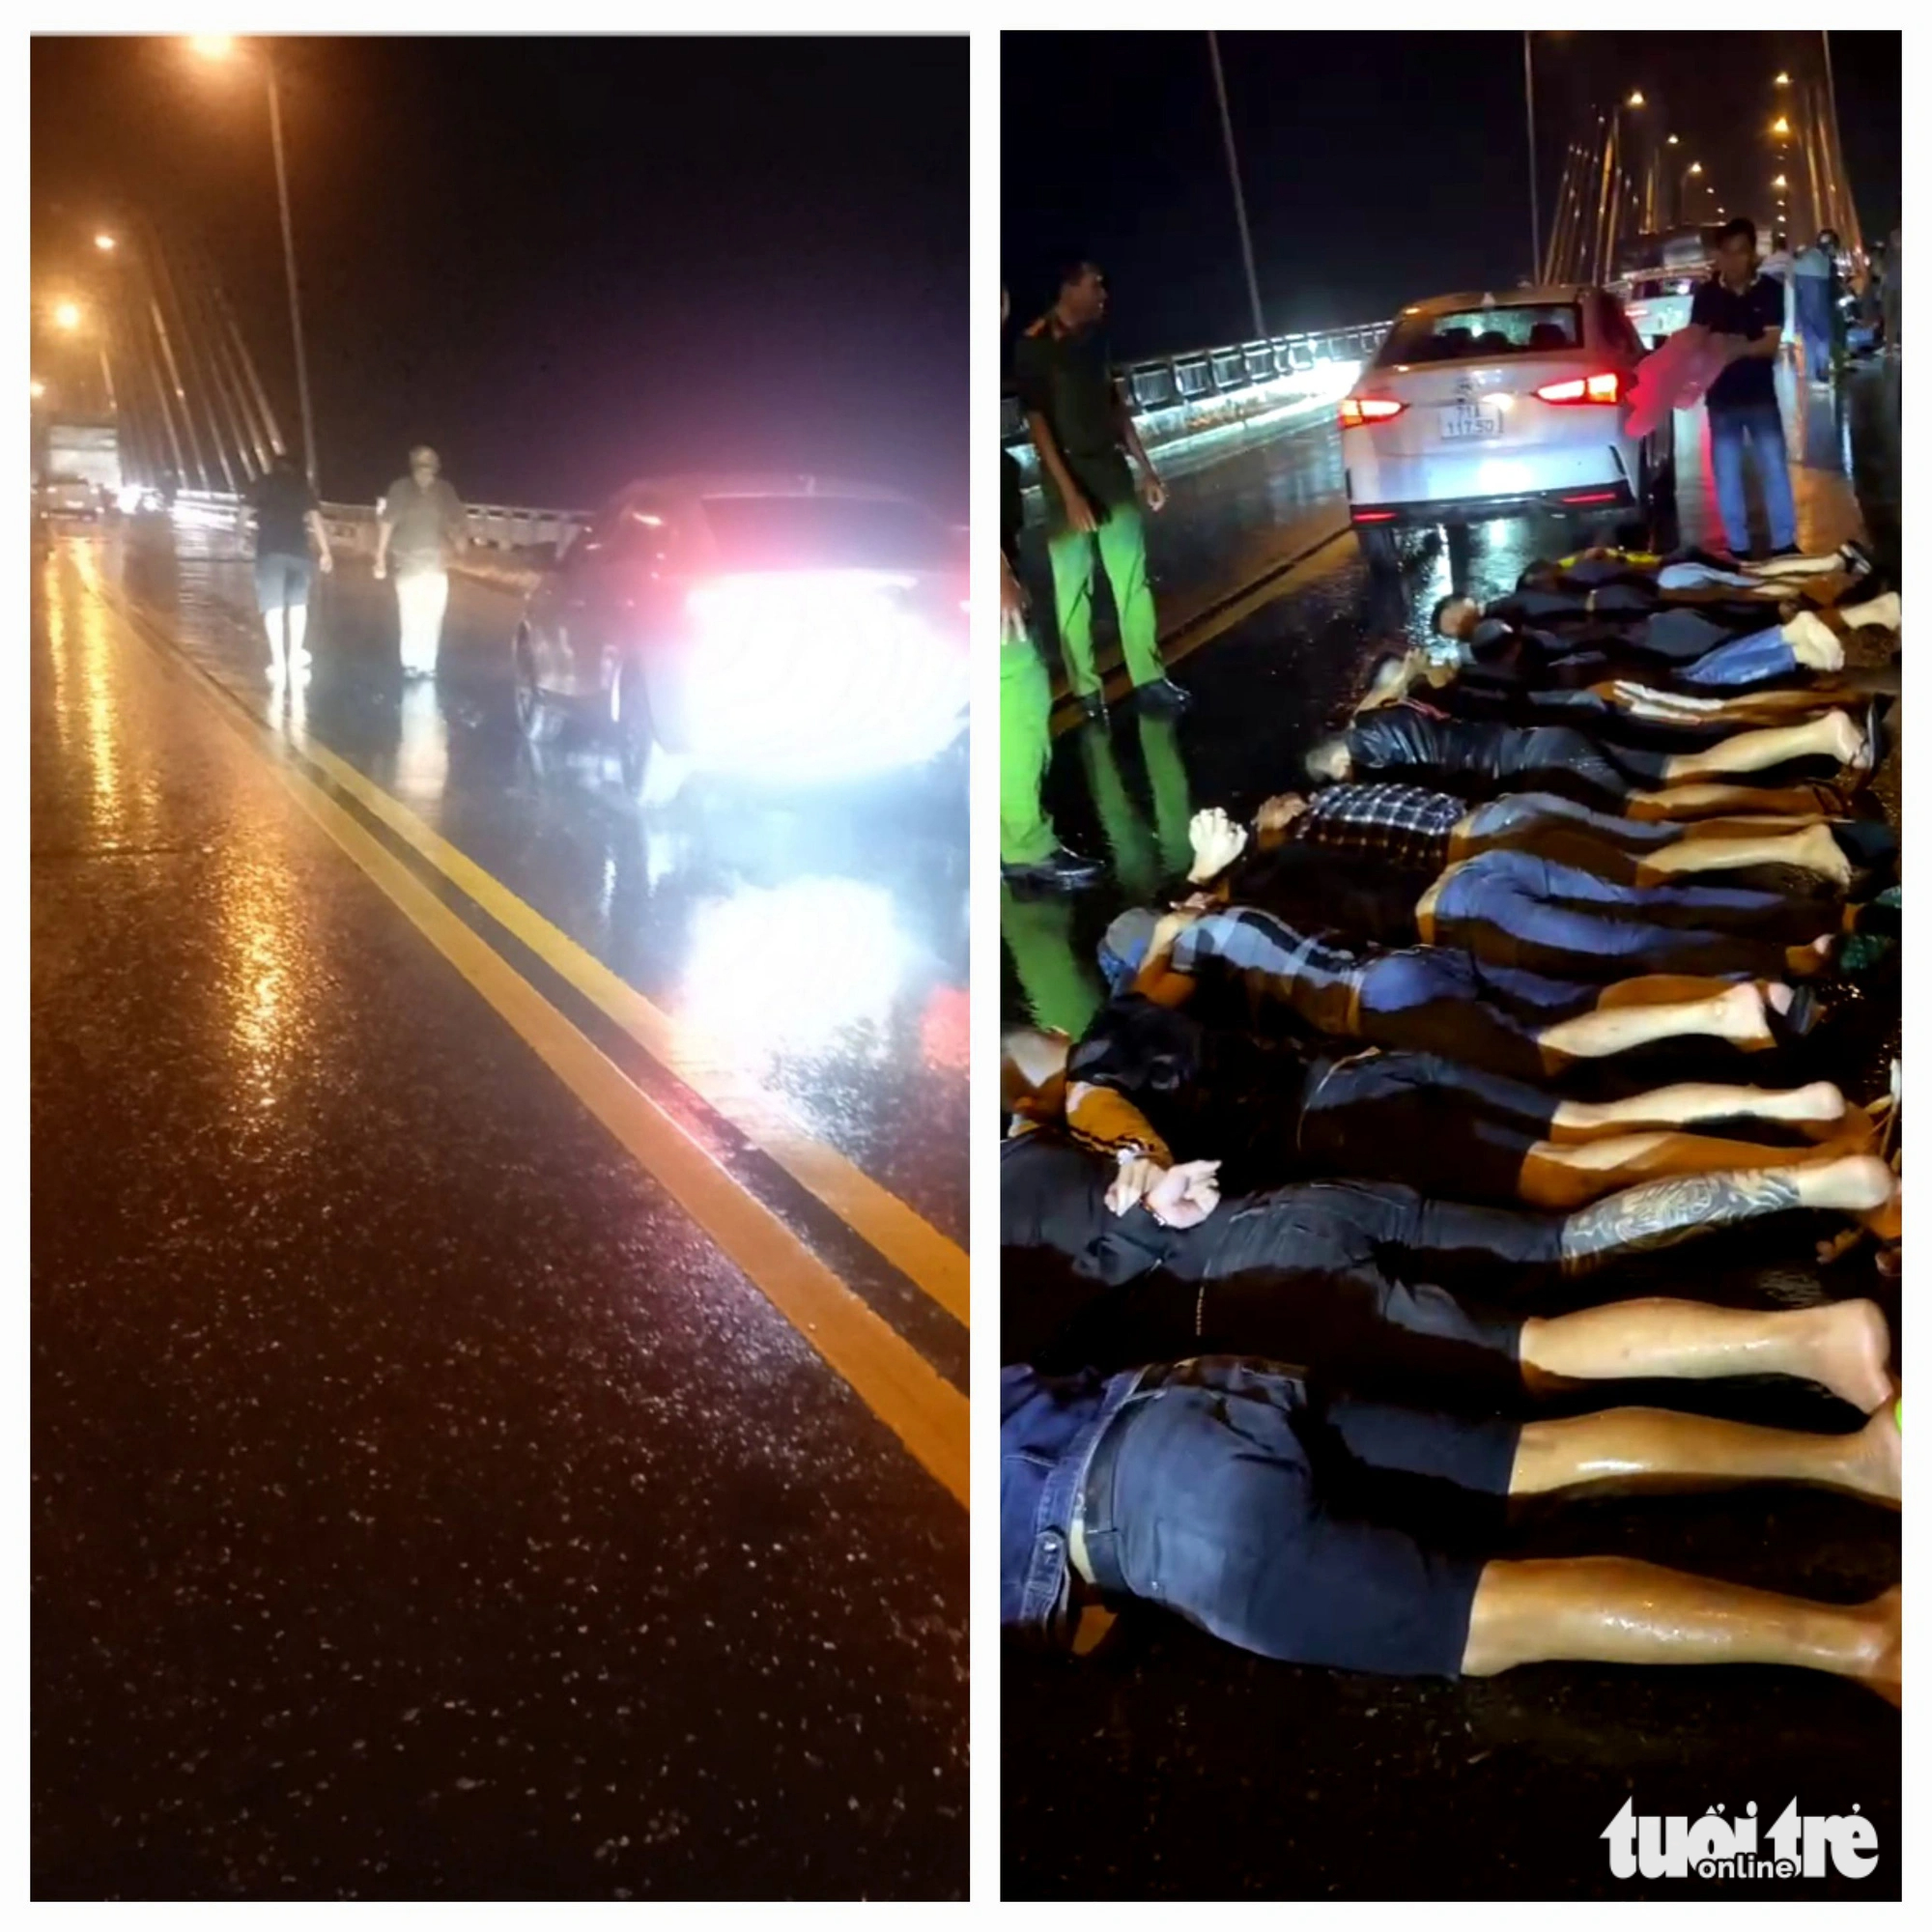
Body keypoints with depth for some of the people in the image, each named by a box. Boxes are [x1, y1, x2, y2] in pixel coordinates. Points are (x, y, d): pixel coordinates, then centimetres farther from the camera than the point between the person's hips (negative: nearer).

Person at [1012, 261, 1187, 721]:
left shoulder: (1095, 338, 8)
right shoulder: (1033, 347, -10)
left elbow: (1116, 407, 15)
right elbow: (1036, 421, -14)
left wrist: (1147, 470, 13)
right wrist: (1068, 491, -21)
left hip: (1111, 465, 6)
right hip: (1067, 472, -6)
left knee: (1133, 577, 4)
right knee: (1073, 587, -1)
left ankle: (1148, 678, 9)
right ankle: (1086, 690, 6)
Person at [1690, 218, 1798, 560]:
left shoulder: (1769, 290, -3)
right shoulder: (1706, 294, -1)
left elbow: (1772, 343, -10)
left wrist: (1740, 349, -29)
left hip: (1760, 394, -1)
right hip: (1721, 396, 1)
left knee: (1774, 468, -1)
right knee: (1727, 473, 3)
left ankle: (1784, 543, 5)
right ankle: (1738, 547, 11)